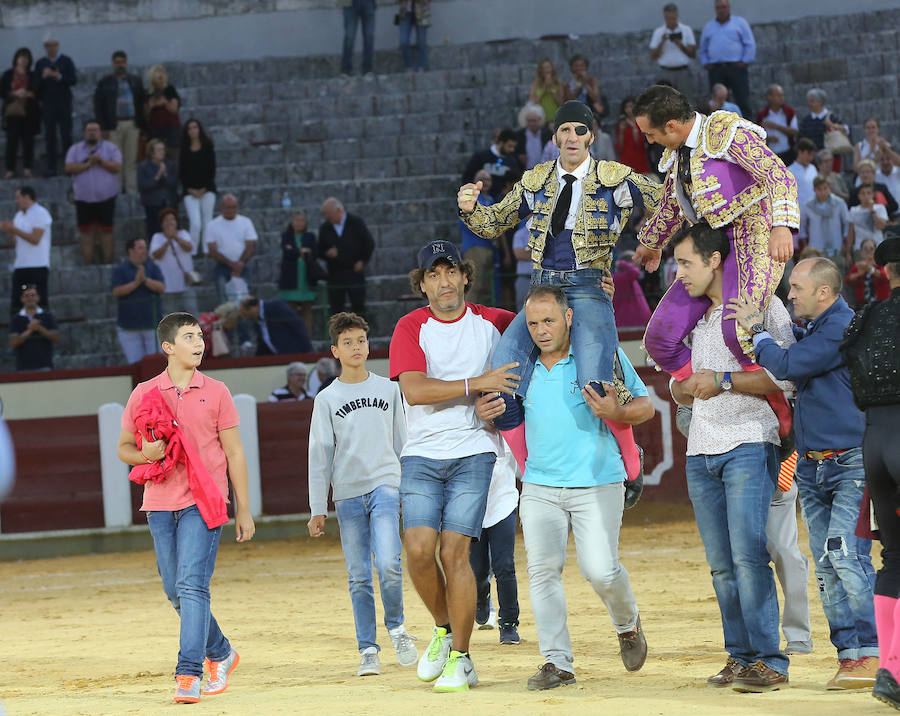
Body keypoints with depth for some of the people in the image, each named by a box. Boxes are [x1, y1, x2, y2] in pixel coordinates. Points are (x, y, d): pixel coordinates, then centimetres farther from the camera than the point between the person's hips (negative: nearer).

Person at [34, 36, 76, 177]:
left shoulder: (66, 61, 5)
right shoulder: (40, 63, 10)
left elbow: (73, 80, -4)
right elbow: (35, 85, 3)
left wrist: (59, 77, -19)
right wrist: (43, 77, -15)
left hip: (64, 103, -1)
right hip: (47, 105, 2)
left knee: (66, 136, -3)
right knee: (50, 136, 0)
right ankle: (51, 167, 1)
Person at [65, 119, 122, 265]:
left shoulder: (110, 148, 6)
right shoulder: (75, 149, 10)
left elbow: (117, 167, -4)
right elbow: (69, 168, -3)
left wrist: (101, 161, -15)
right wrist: (88, 164, -13)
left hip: (106, 197, -2)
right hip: (83, 197, 2)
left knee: (106, 231, -4)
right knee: (86, 232, -1)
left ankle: (107, 262, -1)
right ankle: (88, 263, 3)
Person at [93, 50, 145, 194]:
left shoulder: (136, 81, 12)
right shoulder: (105, 83, 5)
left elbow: (142, 103, 10)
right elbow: (98, 106, 2)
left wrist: (142, 125, 2)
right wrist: (103, 128, -6)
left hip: (133, 124, 2)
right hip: (114, 125, -2)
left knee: (131, 161, 4)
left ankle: (132, 191, 10)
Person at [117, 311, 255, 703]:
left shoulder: (215, 392, 5)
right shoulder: (144, 394, 8)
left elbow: (234, 453, 7)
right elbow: (124, 448, 15)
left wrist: (244, 510, 5)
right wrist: (145, 454, -9)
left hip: (203, 503, -3)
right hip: (161, 505, 3)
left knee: (192, 585, -15)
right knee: (175, 592, 8)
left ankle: (189, 675, -17)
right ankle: (220, 654, 29)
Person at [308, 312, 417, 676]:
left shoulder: (388, 389, 10)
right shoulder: (327, 399, 5)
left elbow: (401, 441, 16)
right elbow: (319, 455, 5)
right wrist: (317, 509, 0)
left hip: (385, 485, 0)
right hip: (347, 495, 0)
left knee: (388, 564, -18)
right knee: (359, 577, 0)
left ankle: (396, 626, 6)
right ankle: (368, 650, 7)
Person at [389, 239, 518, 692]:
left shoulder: (490, 322, 7)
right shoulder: (411, 328, 1)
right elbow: (414, 390, -13)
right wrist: (477, 384, -18)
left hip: (473, 454, 0)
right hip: (422, 455, 0)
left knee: (454, 552, -9)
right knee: (419, 549, -12)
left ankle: (460, 659, 0)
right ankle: (444, 629, 15)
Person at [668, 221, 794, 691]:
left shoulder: (763, 306, -1)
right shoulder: (695, 317, 21)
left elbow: (784, 377, -10)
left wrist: (724, 381, -15)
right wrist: (682, 385, 4)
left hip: (749, 445, -7)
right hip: (701, 453, 7)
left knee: (748, 556, -16)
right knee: (721, 565, 3)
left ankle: (769, 661, -17)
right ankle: (740, 657, 8)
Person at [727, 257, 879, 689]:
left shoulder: (844, 327, -13)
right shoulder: (812, 329, 16)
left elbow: (787, 366, -17)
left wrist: (756, 329, -2)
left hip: (851, 463, -9)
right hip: (812, 467, 9)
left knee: (845, 554, -18)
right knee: (826, 567, 4)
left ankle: (873, 656, -16)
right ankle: (849, 657, 5)